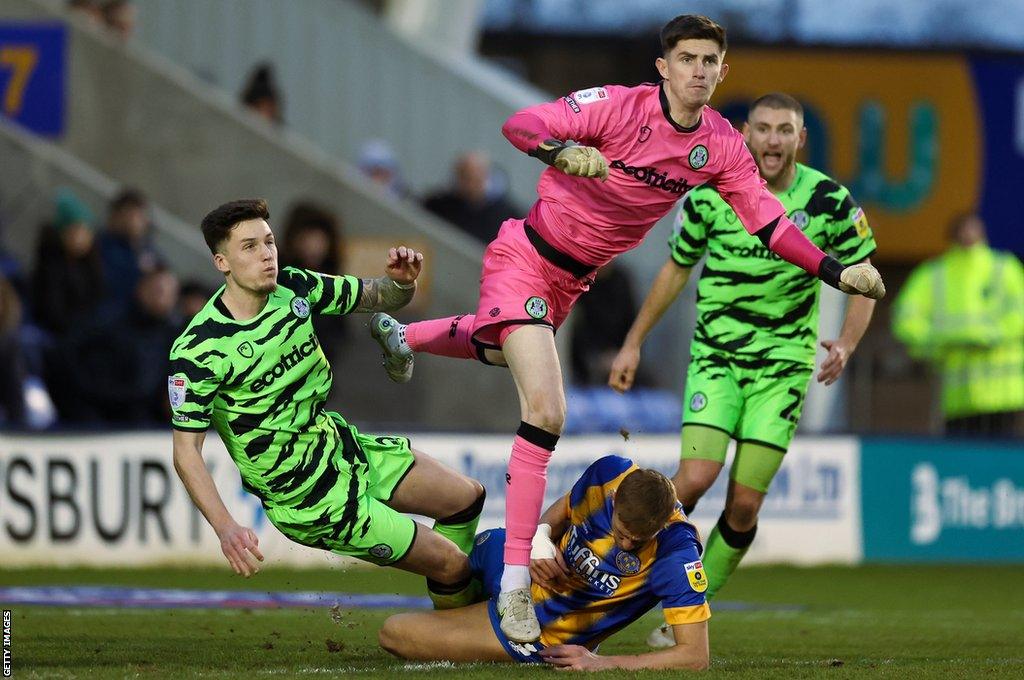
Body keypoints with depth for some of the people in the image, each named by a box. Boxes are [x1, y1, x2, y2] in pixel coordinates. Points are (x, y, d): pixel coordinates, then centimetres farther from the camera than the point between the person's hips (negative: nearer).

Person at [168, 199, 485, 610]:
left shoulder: (294, 288, -7)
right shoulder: (197, 351, -25)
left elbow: (378, 298, 6)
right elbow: (186, 451, -23)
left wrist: (401, 281, -20)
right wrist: (225, 529, -35)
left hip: (341, 446, 7)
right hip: (307, 499, -7)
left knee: (467, 497, 15)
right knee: (450, 561, -3)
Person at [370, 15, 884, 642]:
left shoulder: (721, 145, -7)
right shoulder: (619, 106, -24)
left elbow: (767, 221, -2)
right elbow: (521, 125, -31)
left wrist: (836, 272, -13)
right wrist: (561, 150, -53)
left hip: (572, 282, 7)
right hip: (526, 260, -7)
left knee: (496, 350, 34)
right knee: (546, 412, -20)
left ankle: (400, 336, 67)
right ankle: (514, 585, -16)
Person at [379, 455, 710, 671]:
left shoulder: (677, 555, -36)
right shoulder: (609, 473, -21)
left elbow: (695, 655, -35)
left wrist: (600, 663, -38)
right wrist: (540, 537, -20)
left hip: (545, 631, -6)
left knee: (393, 634, -2)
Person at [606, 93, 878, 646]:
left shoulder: (830, 202, -8)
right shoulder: (708, 194, -6)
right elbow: (676, 269, 10)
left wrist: (845, 345, -15)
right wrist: (633, 343, 11)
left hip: (784, 366, 0)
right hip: (717, 356, 0)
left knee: (744, 504, -5)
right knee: (695, 480, -19)